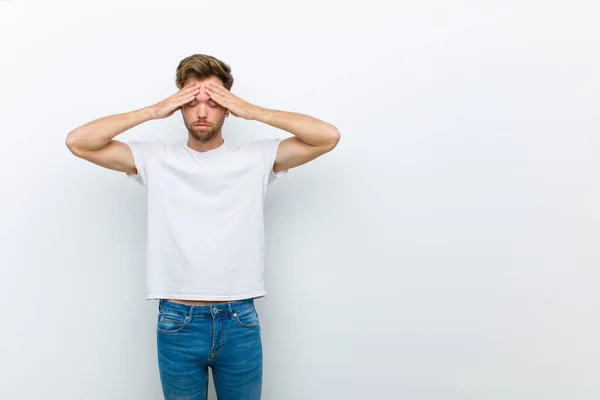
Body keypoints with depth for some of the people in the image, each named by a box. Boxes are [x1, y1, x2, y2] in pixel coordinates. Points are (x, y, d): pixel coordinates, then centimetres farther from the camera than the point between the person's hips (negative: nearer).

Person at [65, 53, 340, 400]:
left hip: (240, 323, 0)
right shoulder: (155, 159, 2)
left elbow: (329, 137, -9)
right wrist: (154, 111, -9)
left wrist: (253, 111, -11)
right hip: (177, 324, 0)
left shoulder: (257, 158, 0)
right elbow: (78, 141, -6)